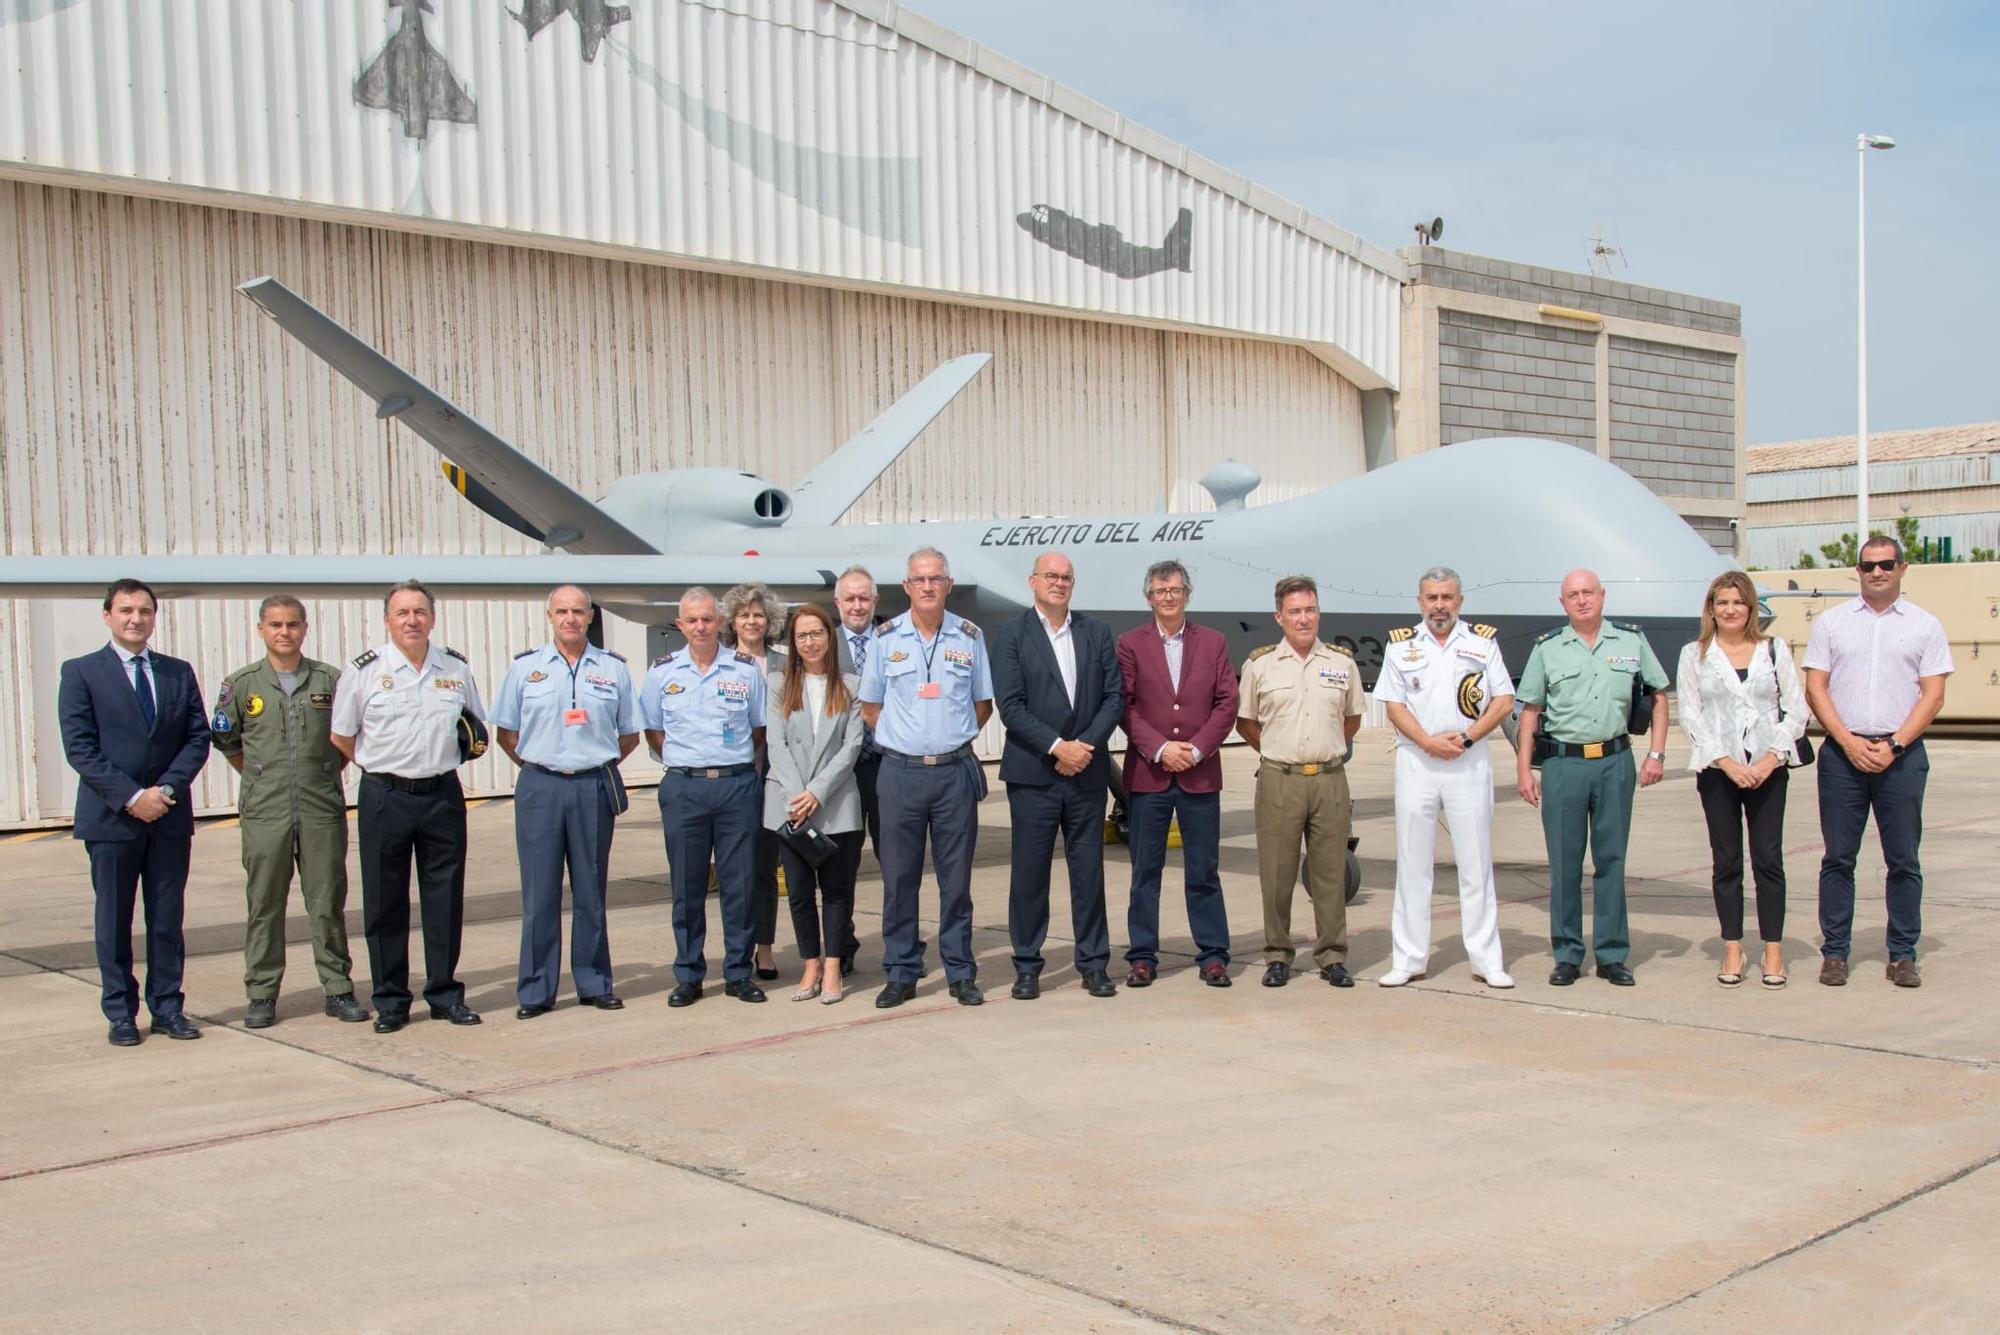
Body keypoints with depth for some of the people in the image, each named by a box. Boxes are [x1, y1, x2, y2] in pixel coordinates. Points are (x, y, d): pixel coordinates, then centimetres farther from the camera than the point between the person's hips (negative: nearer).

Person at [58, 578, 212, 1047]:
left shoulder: (179, 673, 11)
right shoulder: (81, 673, 0)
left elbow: (198, 738, 6)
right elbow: (79, 748, -7)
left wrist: (168, 788, -10)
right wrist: (130, 796, -15)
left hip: (170, 815, 3)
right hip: (110, 816, -3)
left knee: (167, 919, 7)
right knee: (114, 920, 5)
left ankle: (168, 1007, 14)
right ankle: (121, 1013, 13)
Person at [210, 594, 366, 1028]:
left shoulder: (330, 679, 5)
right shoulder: (241, 684, 4)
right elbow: (225, 740, 15)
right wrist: (260, 778, 12)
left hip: (323, 809, 0)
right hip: (265, 812, 0)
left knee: (328, 902, 4)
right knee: (263, 904, 3)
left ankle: (338, 988, 12)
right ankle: (261, 995, 11)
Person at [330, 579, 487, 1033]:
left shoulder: (457, 669, 6)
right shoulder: (364, 671, -2)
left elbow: (477, 730, 19)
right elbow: (341, 737, 5)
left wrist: (442, 762, 7)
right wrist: (381, 766, 3)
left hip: (443, 795, 2)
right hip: (385, 799, -2)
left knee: (445, 900, 6)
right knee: (385, 904, 4)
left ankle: (445, 994, 17)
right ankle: (390, 1000, 13)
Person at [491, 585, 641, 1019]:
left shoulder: (614, 669, 6)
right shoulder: (524, 667, 6)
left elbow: (630, 735, 13)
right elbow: (505, 733, 10)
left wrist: (597, 764, 5)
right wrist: (539, 765, 5)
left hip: (595, 789, 1)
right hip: (540, 788, 0)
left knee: (591, 890, 7)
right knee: (539, 893, 1)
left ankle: (594, 983, 16)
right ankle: (535, 991, 7)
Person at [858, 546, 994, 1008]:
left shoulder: (969, 636, 4)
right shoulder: (886, 637, 3)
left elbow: (983, 704, 13)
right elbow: (870, 707, 10)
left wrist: (952, 741, 7)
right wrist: (901, 741, 4)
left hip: (955, 772, 0)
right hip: (901, 772, 0)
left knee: (956, 878, 5)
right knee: (899, 877, 3)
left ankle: (961, 974, 12)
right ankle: (901, 974, 12)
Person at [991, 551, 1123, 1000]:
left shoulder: (1096, 631, 10)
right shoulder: (1010, 635, 0)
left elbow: (1114, 696, 5)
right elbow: (1010, 706, -8)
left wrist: (1085, 745, -9)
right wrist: (1057, 746, -15)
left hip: (1087, 773, 3)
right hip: (1033, 774, -2)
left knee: (1089, 871, 7)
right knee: (1029, 873, 3)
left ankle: (1093, 964, 16)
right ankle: (1027, 967, 13)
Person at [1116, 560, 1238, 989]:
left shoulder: (1213, 642, 8)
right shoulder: (1130, 644, 5)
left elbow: (1226, 704, 3)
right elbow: (1125, 707, -2)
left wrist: (1196, 749, -9)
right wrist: (1159, 749, -13)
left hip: (1200, 774, 1)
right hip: (1147, 773, -1)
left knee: (1204, 870, 5)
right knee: (1145, 869, 4)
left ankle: (1213, 955, 12)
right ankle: (1142, 956, 11)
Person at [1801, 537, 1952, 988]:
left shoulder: (1925, 625, 7)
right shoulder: (1831, 622, 9)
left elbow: (1933, 696, 1)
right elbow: (1815, 688, 3)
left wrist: (1893, 745, -11)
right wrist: (1849, 742, -9)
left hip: (1902, 754, 0)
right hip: (1843, 752, 0)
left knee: (1904, 860, 3)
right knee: (1838, 858, 3)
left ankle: (1903, 955, 11)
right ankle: (1834, 952, 9)